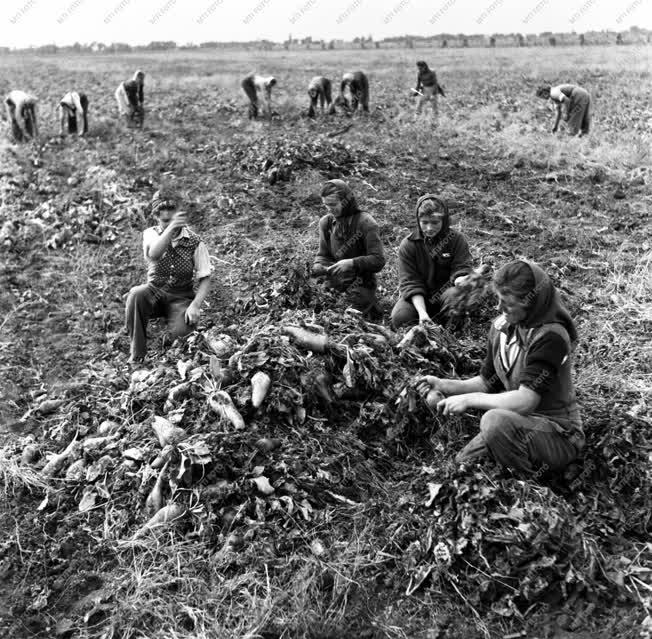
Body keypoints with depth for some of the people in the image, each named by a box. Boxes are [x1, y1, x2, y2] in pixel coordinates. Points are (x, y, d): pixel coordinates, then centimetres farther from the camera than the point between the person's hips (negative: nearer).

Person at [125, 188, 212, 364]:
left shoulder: (195, 242, -5)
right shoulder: (151, 234, -4)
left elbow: (205, 278, -5)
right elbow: (153, 254, -28)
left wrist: (195, 305, -21)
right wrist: (171, 227, -43)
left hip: (181, 297, -1)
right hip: (154, 292, 1)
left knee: (181, 331, -31)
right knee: (135, 294, -34)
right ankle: (137, 354, -22)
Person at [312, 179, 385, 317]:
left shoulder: (366, 223, -13)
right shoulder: (326, 222, 2)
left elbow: (378, 260, -16)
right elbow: (323, 254, 10)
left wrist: (352, 263, -30)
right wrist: (318, 266, -13)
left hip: (361, 283, -4)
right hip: (335, 281, 5)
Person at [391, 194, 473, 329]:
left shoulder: (457, 239, -4)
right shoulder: (408, 245, -8)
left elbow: (462, 270, -9)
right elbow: (410, 282, -13)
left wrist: (461, 281, -37)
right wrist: (422, 312, -28)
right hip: (418, 298, -1)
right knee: (399, 317, -30)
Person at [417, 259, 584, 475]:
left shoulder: (550, 337, -24)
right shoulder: (502, 327, -1)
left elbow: (525, 400, -30)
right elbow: (487, 382, 7)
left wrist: (469, 399, -24)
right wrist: (444, 385, -7)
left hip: (559, 436, -7)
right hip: (519, 423, 7)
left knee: (495, 420, -34)